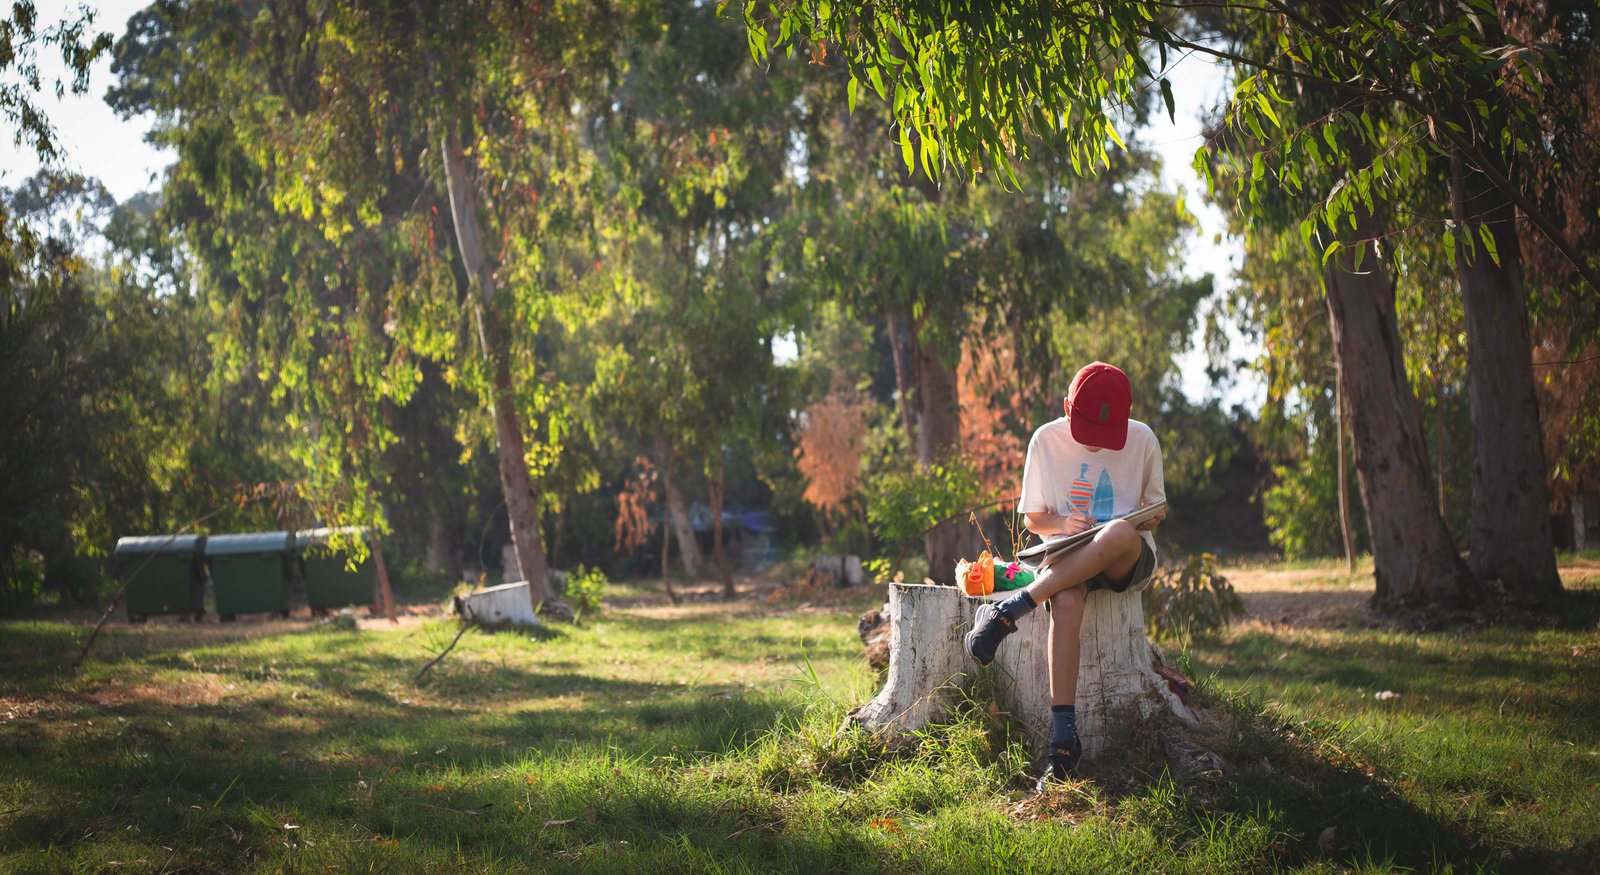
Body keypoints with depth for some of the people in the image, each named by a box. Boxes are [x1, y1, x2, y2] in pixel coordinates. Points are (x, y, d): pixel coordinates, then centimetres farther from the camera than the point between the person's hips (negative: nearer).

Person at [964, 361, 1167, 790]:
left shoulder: (1143, 440, 1)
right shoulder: (1047, 441, 0)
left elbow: (1157, 508, 13)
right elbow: (1035, 519, 8)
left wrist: (1151, 518, -12)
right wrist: (1063, 524, -15)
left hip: (1127, 559, 0)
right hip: (1067, 557, 0)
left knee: (1120, 531, -40)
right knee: (1066, 602, -39)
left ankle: (1007, 611, -34)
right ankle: (1063, 737, -40)